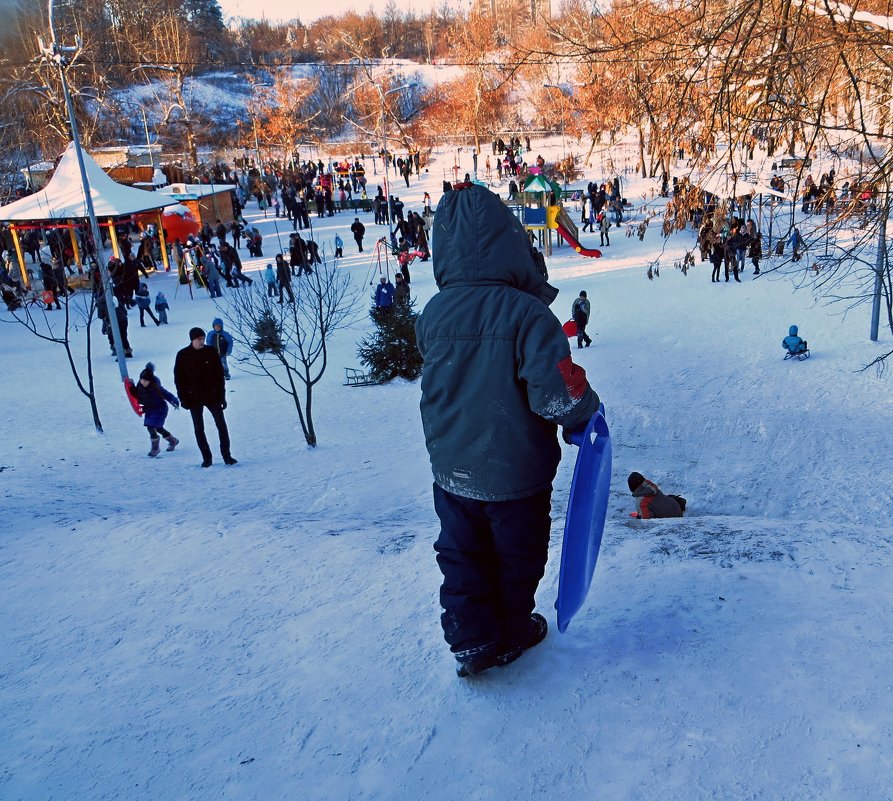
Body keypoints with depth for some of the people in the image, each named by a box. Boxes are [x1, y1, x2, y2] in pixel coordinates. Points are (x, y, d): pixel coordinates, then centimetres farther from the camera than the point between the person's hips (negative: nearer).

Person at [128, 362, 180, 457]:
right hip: (149, 410, 8)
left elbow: (167, 395, -27)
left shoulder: (156, 387, -25)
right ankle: (173, 441, 40)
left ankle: (155, 448, 4)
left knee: (151, 427, -14)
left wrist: (174, 401, -42)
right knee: (158, 428, 18)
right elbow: (136, 395, 9)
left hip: (159, 410, -8)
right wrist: (131, 386, -5)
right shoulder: (140, 385, -7)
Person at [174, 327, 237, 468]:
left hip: (212, 396, 0)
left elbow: (219, 375, 1)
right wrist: (183, 399, -5)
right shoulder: (182, 355, -4)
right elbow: (178, 379, 0)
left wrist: (222, 396, -2)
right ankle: (207, 458, 15)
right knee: (199, 429, 5)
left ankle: (226, 455, 7)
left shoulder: (211, 352, -2)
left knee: (222, 425, -1)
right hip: (194, 398, 0)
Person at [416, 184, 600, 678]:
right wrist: (585, 414, -6)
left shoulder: (432, 314, -9)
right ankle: (511, 636, 40)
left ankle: (470, 641, 27)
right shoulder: (527, 311, -23)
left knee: (462, 555, 23)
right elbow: (556, 393, -27)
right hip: (517, 470, -2)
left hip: (452, 467, 3)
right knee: (516, 558, 21)